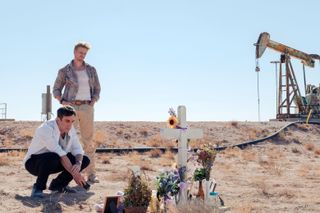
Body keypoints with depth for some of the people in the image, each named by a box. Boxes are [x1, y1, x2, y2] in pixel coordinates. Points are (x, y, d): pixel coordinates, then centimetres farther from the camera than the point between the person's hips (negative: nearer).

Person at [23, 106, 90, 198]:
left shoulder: (70, 129, -6)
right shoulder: (46, 129, -29)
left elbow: (77, 149, -5)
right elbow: (60, 155, -34)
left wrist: (78, 164, -28)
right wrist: (74, 173, -36)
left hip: (53, 162, 7)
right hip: (33, 163, -7)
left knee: (85, 160, -7)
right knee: (52, 157, -40)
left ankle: (57, 184, 6)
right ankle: (38, 187, -17)